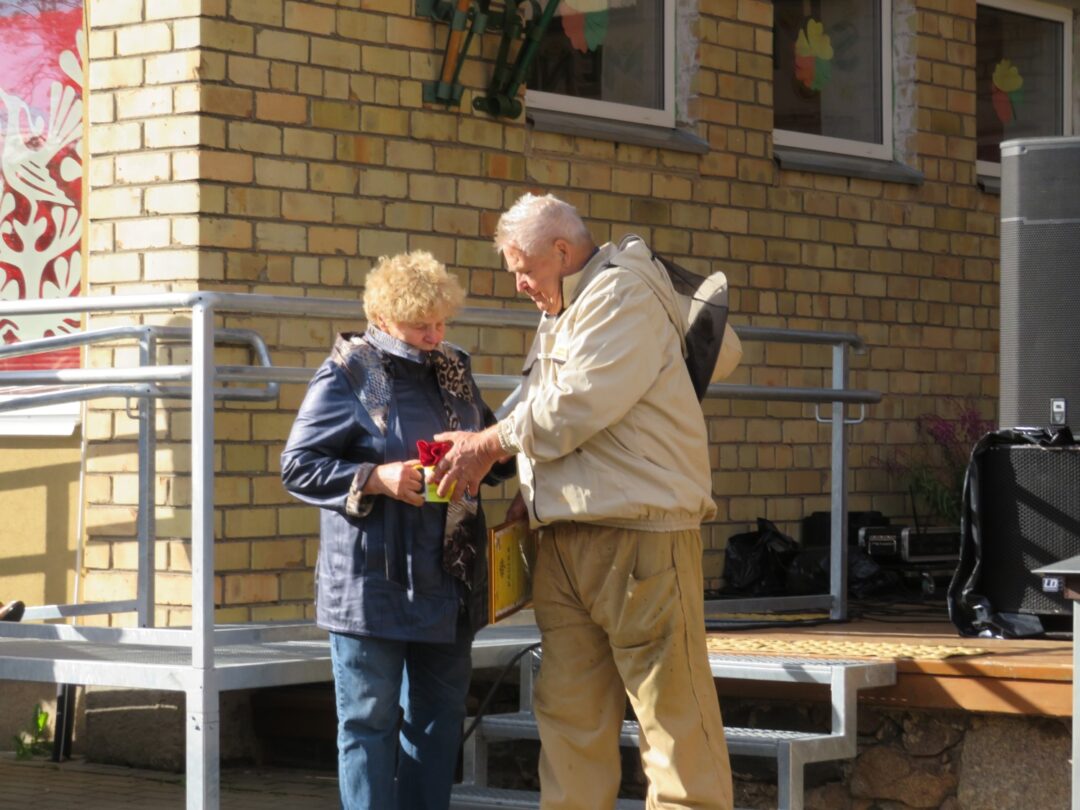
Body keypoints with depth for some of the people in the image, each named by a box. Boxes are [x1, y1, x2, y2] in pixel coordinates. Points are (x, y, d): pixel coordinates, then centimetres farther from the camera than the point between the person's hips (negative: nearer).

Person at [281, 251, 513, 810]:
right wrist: (377, 479, -19)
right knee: (369, 721, -1)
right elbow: (298, 466, -6)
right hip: (372, 582, -6)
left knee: (439, 717, 11)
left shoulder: (453, 368, 12)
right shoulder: (347, 374, -5)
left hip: (447, 579, 6)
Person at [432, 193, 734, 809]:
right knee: (570, 715, 7)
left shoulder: (624, 293, -7)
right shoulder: (559, 316, 23)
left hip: (639, 532, -9)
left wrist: (489, 445, -6)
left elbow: (575, 407, -16)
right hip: (564, 538, 9)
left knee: (671, 709, -8)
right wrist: (529, 494, 10)